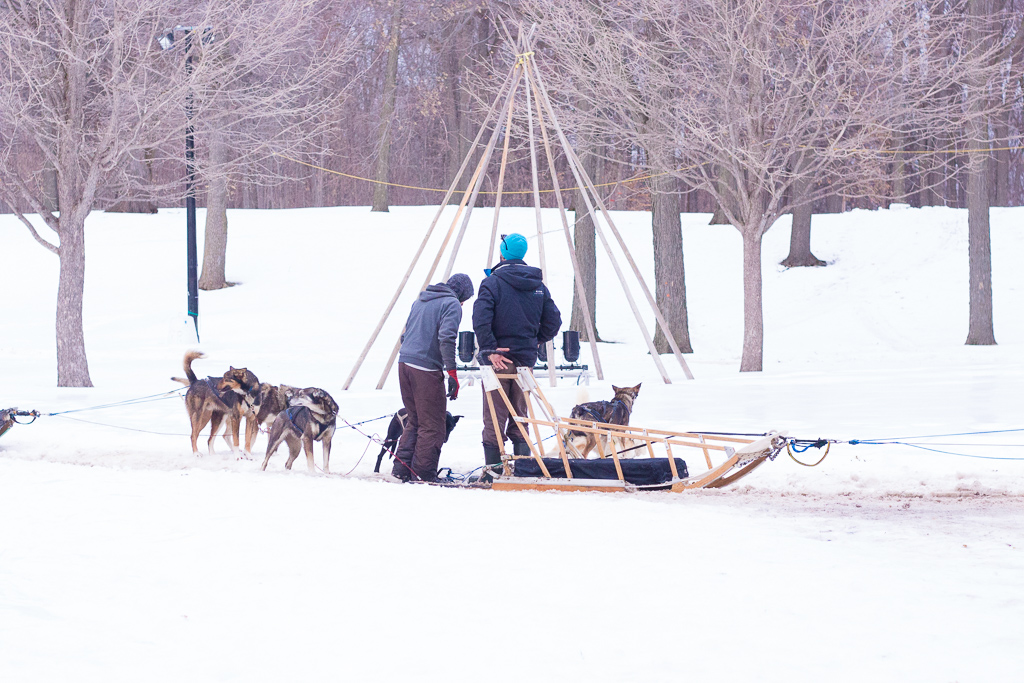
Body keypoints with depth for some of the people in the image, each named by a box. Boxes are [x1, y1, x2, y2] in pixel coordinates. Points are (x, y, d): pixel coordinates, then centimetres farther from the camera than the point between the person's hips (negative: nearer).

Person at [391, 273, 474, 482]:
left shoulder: (420, 301, 21)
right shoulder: (452, 304, -4)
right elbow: (446, 337, -18)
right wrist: (452, 373, -20)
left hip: (404, 362, 8)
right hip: (427, 368, -8)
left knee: (414, 420, 18)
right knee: (432, 425, -1)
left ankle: (401, 467, 15)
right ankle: (423, 474, -1)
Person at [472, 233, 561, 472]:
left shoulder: (493, 282, -9)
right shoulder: (538, 286, 7)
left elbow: (481, 318, -22)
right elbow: (553, 320, 8)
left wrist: (490, 350, -18)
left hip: (498, 359, -4)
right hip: (526, 359, 5)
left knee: (494, 419, 1)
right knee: (520, 417, 15)